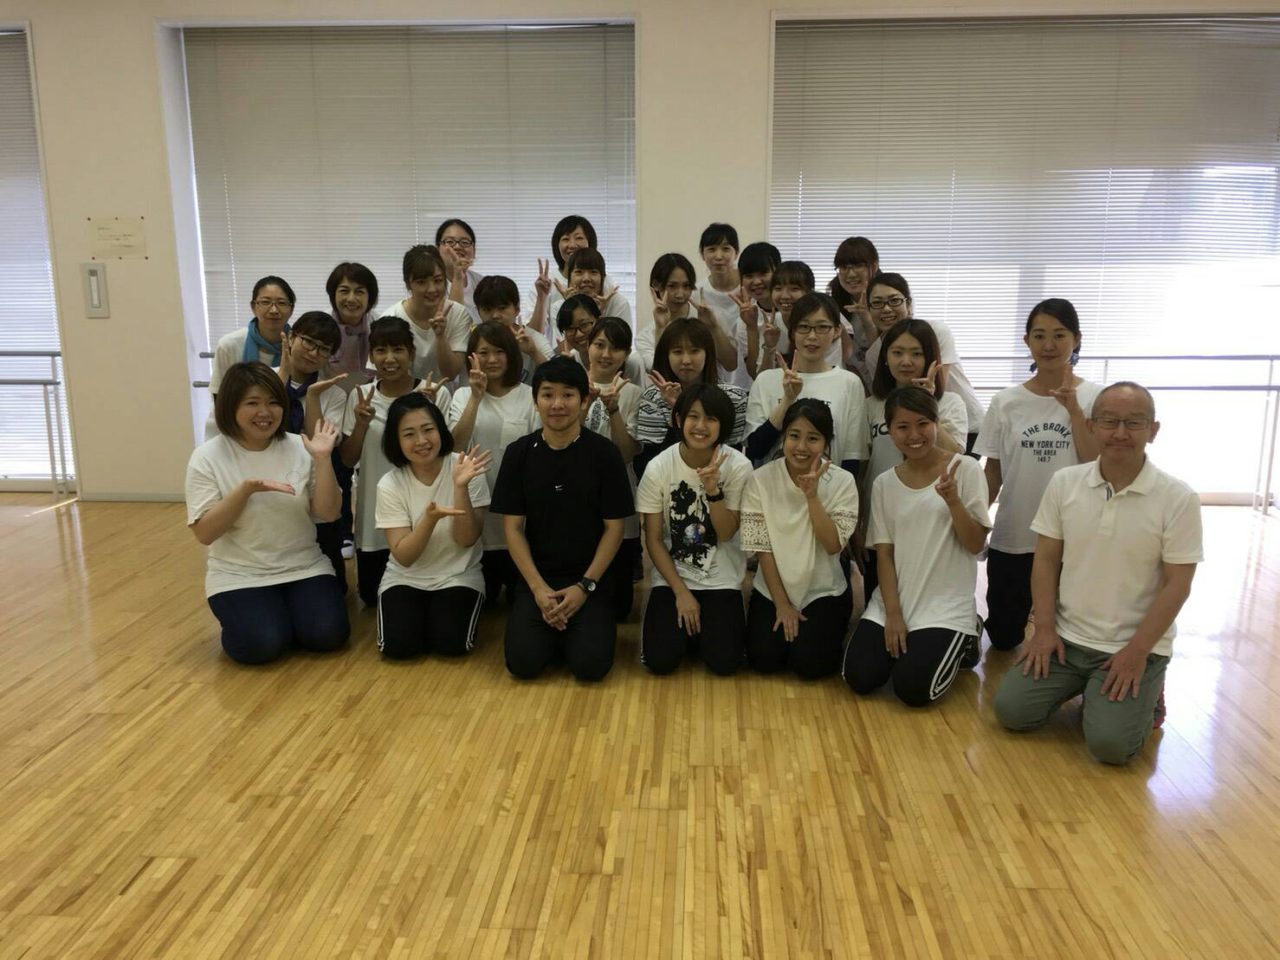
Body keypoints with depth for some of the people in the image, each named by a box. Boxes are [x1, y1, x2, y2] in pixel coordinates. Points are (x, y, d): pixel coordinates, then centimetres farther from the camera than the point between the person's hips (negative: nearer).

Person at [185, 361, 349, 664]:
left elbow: (328, 513, -6)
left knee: (327, 635, -18)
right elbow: (204, 533, -12)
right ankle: (239, 616, 10)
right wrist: (246, 489, -25)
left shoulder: (299, 447, -2)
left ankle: (288, 608, 14)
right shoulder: (207, 457, -7)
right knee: (261, 645, -24)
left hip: (304, 568, 2)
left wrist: (322, 459, -18)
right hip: (239, 575, -2)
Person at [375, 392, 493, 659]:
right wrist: (431, 518, -36)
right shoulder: (389, 484, -12)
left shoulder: (466, 468, -15)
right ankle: (418, 613, 12)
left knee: (451, 643, -23)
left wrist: (461, 487, -32)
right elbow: (404, 557, -17)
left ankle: (439, 612, 11)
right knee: (397, 645, -21)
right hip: (405, 578, 1)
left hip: (458, 576, -1)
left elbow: (467, 540, -17)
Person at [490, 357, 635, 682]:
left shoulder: (604, 453, -6)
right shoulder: (519, 453, -2)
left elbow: (614, 528, -4)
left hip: (590, 579, -1)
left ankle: (579, 628, 13)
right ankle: (555, 627, 14)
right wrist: (537, 587, -12)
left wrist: (584, 586, -13)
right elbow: (513, 528, -1)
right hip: (535, 578, 1)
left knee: (590, 664, -19)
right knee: (523, 662, -17)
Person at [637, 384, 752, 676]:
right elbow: (653, 540, -6)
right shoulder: (658, 468, -12)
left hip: (721, 578, 0)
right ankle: (685, 621, 16)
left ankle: (708, 624, 17)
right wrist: (681, 592, -11)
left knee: (724, 662, -15)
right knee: (660, 660, -15)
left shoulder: (738, 466, -13)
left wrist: (713, 490, -28)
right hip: (672, 575, 0)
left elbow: (726, 534, -12)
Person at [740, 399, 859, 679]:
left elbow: (833, 545, -18)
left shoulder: (843, 481, -10)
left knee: (809, 663, -17)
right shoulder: (761, 479, -11)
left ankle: (830, 630, 15)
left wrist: (812, 496, -27)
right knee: (764, 660, -15)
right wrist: (782, 604, -10)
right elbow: (762, 548, -9)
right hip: (772, 589, 1)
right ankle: (783, 621, 16)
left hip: (825, 592, 0)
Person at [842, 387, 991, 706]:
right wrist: (893, 613, -8)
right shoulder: (884, 484, 3)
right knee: (859, 678, -11)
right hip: (893, 601, 3)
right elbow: (884, 553, 1)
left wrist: (952, 500, -26)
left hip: (947, 605, -3)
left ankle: (960, 644, 15)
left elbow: (975, 545, -8)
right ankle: (905, 646, 19)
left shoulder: (965, 469, -6)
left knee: (912, 688, -16)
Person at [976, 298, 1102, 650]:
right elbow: (993, 473, 5)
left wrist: (1073, 409, -22)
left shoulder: (1095, 397, -6)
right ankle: (1029, 616, 41)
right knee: (1003, 636, 8)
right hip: (1012, 538, 2)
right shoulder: (1005, 402, 0)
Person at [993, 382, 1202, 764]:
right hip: (1066, 637, 3)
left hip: (1134, 646, -3)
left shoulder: (1178, 498, -10)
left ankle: (1146, 693, 14)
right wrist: (1045, 629, -5)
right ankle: (1077, 684, 17)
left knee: (1110, 743, -18)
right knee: (1012, 710, -10)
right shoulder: (1064, 483, -1)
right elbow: (1046, 561, 3)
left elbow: (1177, 585, -9)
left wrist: (1137, 652, -14)